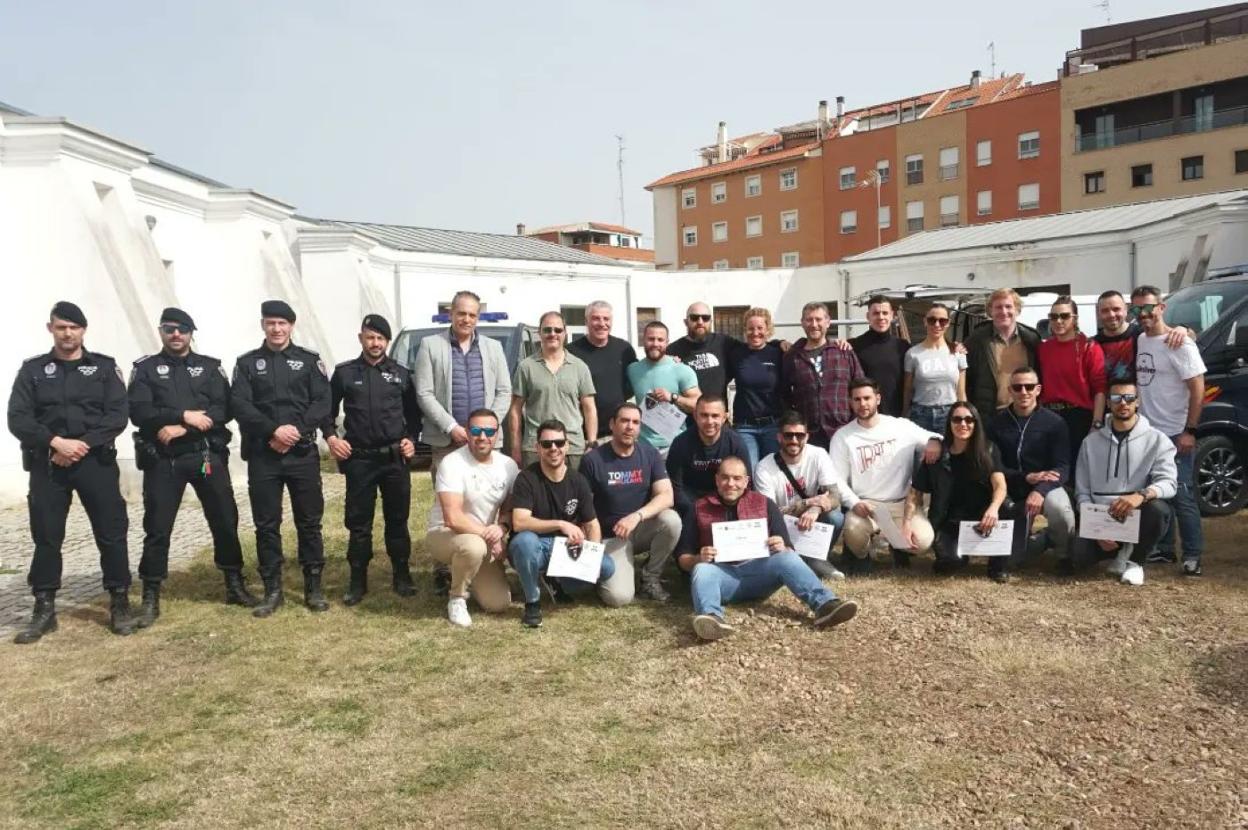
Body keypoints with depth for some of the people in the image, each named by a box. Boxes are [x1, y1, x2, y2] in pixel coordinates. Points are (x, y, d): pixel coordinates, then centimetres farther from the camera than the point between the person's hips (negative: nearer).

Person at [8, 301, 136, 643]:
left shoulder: (104, 367, 6)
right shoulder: (32, 369, 8)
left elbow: (117, 416, -4)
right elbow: (18, 419, -1)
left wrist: (83, 444, -15)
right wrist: (55, 442, -15)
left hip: (96, 461, -1)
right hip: (46, 465, 1)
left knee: (111, 532, -1)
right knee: (46, 536, 6)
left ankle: (120, 603, 10)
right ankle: (44, 609, 17)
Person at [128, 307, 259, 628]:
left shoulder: (210, 367, 8)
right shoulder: (145, 368, 5)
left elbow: (224, 409, -5)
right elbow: (138, 411, -9)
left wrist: (181, 428, -16)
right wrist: (185, 415, -19)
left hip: (207, 456, 1)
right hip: (162, 461, -1)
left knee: (225, 520, 6)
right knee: (157, 528, 2)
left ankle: (235, 585, 21)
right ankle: (150, 599, 13)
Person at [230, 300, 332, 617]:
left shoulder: (309, 360, 7)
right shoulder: (247, 363, 8)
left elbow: (322, 403, -2)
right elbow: (240, 405, -4)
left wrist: (297, 430, -16)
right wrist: (273, 430, -18)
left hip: (303, 454, -1)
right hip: (262, 456, 1)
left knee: (309, 521, 4)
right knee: (266, 524, 6)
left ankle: (313, 588, 15)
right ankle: (273, 590, 17)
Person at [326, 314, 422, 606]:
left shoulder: (400, 373, 7)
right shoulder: (344, 372, 4)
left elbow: (413, 413, 14)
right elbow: (328, 410, 10)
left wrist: (411, 440, 0)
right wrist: (331, 437, -5)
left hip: (395, 458, 1)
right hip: (359, 459, -1)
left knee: (397, 519, 9)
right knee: (358, 522, 5)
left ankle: (402, 575, 21)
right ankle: (358, 581, 16)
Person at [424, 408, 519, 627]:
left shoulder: (508, 465, -4)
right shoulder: (452, 464, -21)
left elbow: (510, 508, 4)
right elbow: (453, 519, -28)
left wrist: (502, 527, -18)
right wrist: (488, 535, -22)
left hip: (484, 543, 5)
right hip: (444, 534, -5)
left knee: (499, 604, -6)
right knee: (474, 546, -40)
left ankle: (457, 574, 24)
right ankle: (457, 598, -10)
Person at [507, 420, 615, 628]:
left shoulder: (578, 481, -2)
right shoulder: (527, 478, -15)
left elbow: (592, 524, 2)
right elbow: (519, 523, -27)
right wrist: (560, 524, -34)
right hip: (533, 548, -4)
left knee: (607, 567, -19)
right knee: (525, 539, -39)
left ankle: (557, 582, 10)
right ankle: (532, 602, -14)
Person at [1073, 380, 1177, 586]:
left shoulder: (1156, 440, 0)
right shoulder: (1092, 442, 6)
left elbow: (1168, 482, -13)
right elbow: (1082, 492, 4)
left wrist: (1142, 495, -35)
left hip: (1137, 518, 0)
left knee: (1158, 510, -34)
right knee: (1079, 555, -27)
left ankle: (1134, 559, -4)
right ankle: (1122, 549, 8)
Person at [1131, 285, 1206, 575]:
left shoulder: (1179, 344, -11)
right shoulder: (1138, 341, 7)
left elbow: (1198, 389, -12)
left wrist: (1189, 431, -17)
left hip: (1175, 435, -6)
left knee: (1182, 497, -2)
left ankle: (1193, 556, 7)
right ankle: (1163, 549, 23)